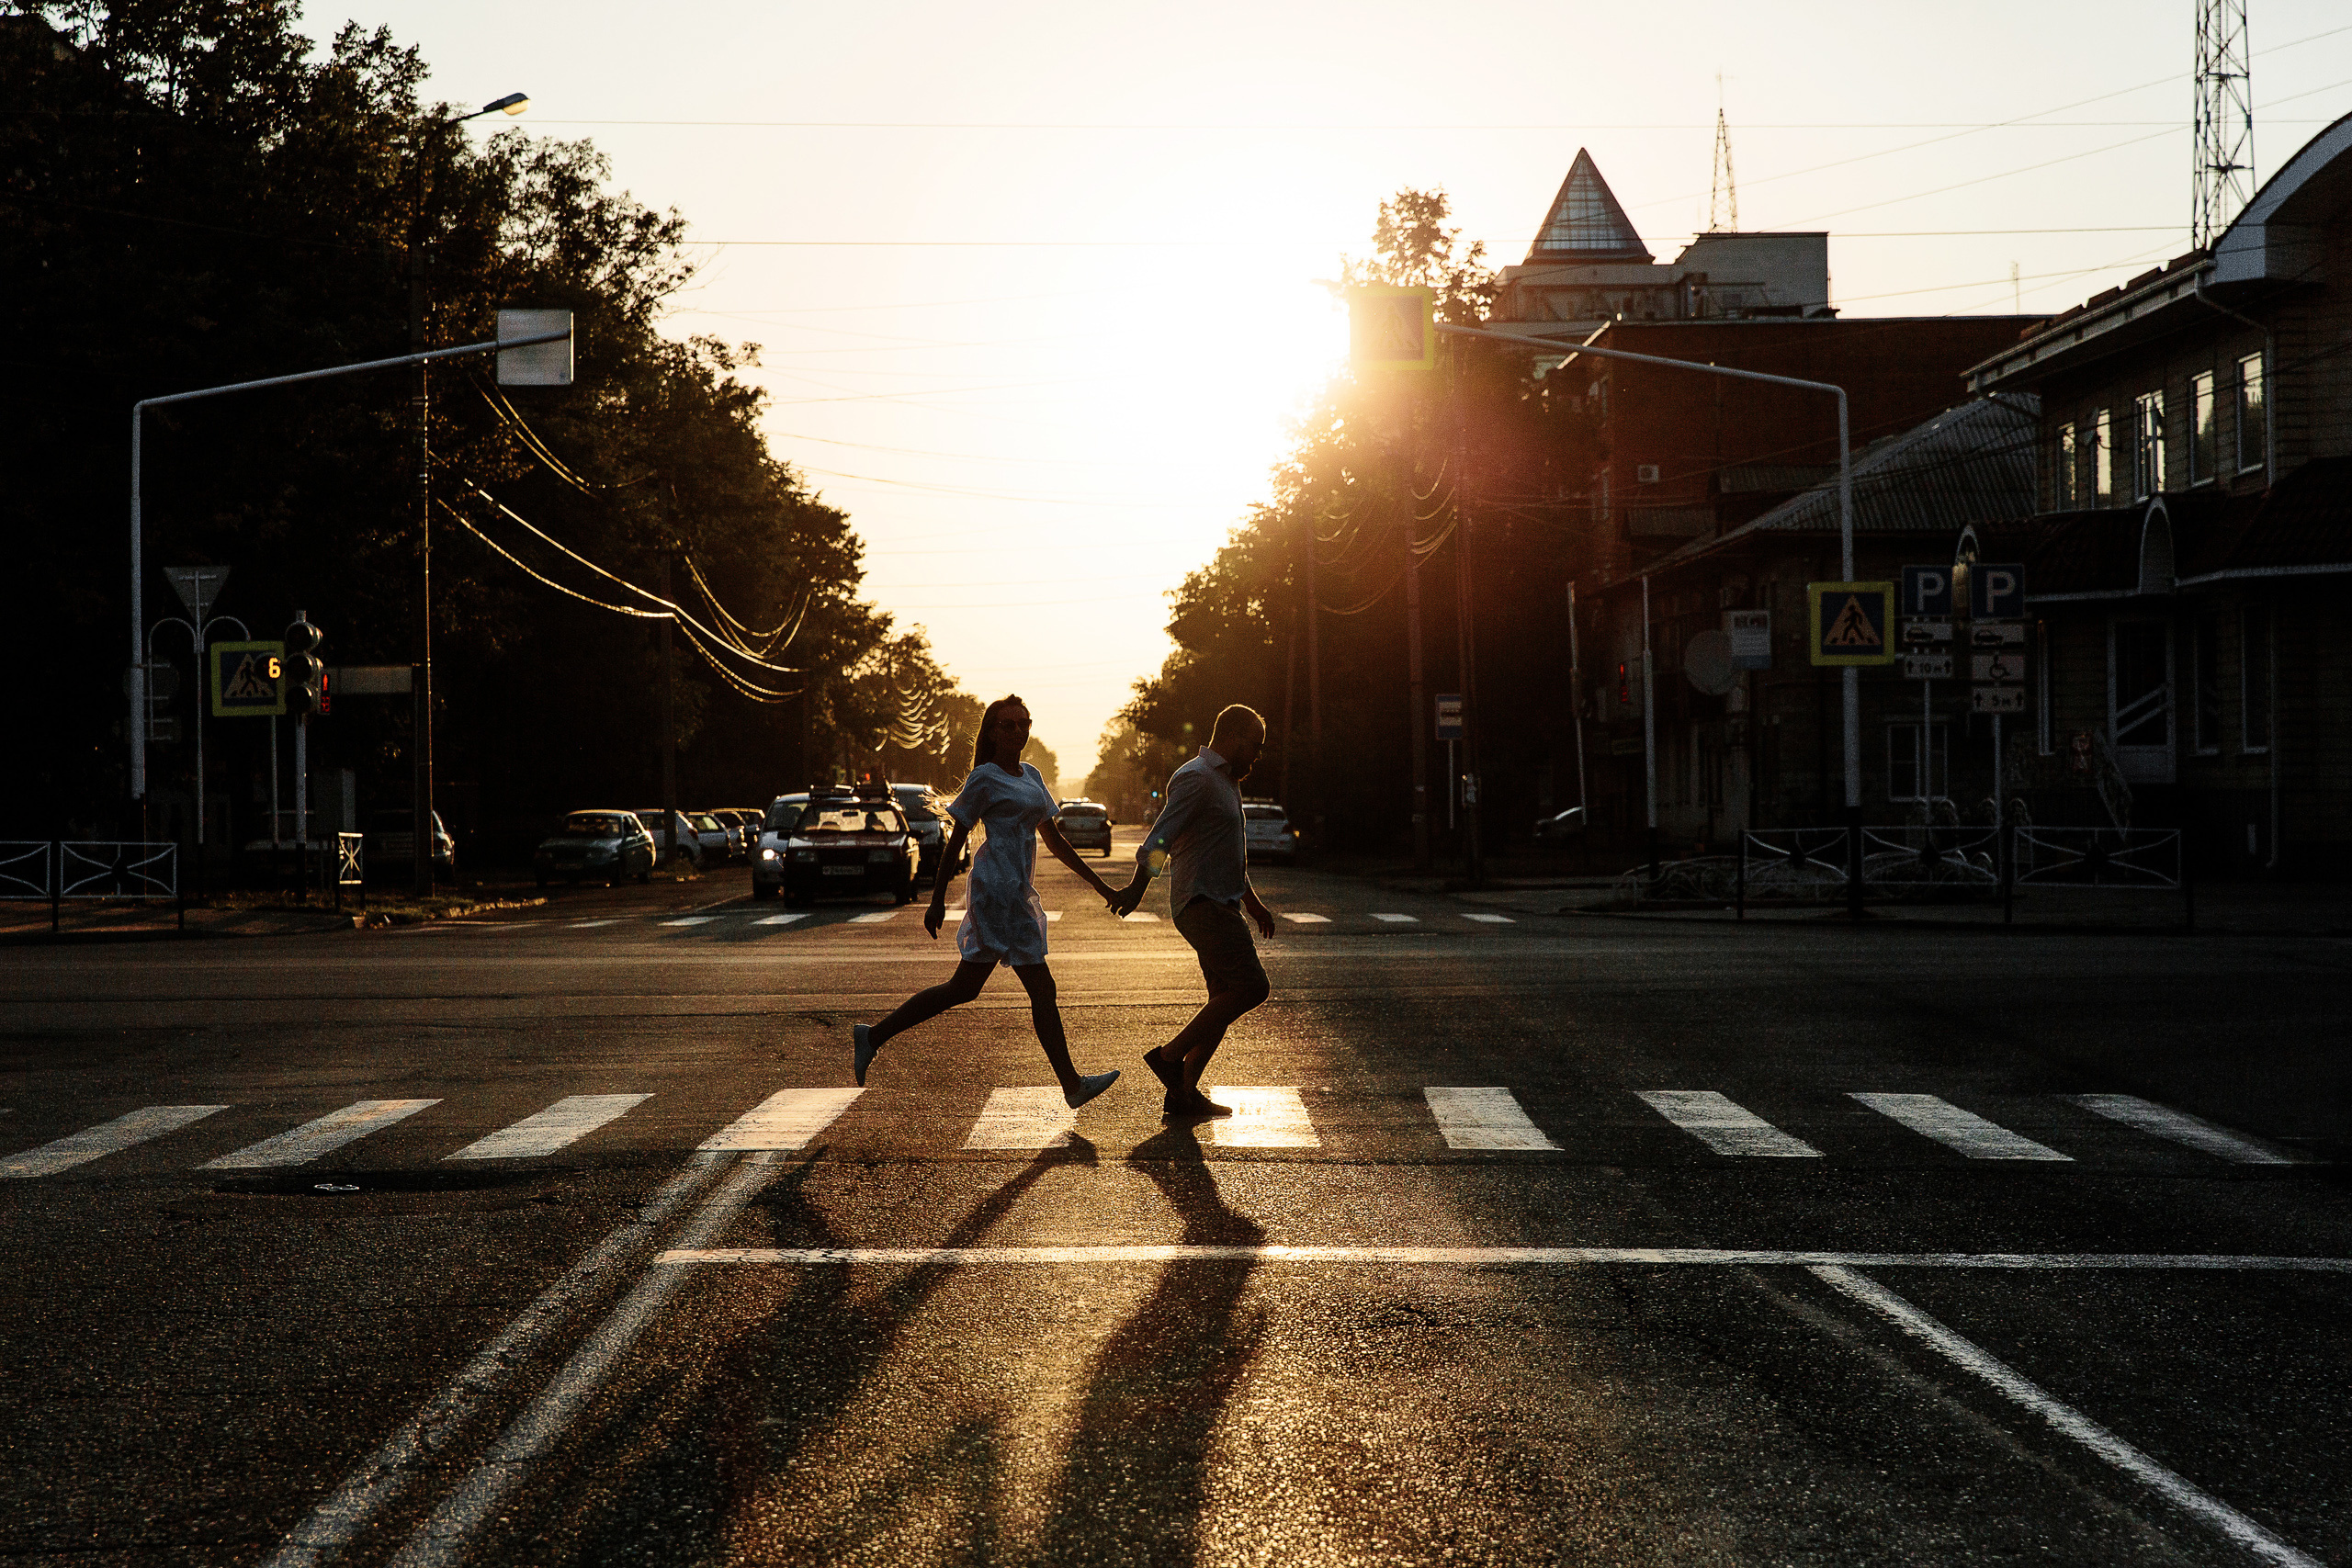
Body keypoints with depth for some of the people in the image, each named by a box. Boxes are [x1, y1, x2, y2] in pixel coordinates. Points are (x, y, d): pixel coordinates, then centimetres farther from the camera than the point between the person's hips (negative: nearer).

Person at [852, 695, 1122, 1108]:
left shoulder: (1032, 776, 18)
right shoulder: (984, 779, -6)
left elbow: (1054, 840, 22)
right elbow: (955, 840, -6)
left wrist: (1098, 884, 20)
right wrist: (937, 899, -8)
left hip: (1018, 893, 9)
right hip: (998, 891, -9)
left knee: (962, 989, 7)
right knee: (1041, 988, -7)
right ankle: (1071, 1084, -3)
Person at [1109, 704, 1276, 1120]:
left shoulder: (1226, 782, 23)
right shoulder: (1197, 778, -11)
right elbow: (1159, 838, -22)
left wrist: (1253, 903, 38)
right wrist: (1137, 888, -34)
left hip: (1221, 905, 11)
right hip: (1202, 903, -11)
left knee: (1226, 1000, 7)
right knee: (1250, 987, -17)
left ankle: (1183, 1094, 6)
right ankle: (1170, 1056, -11)